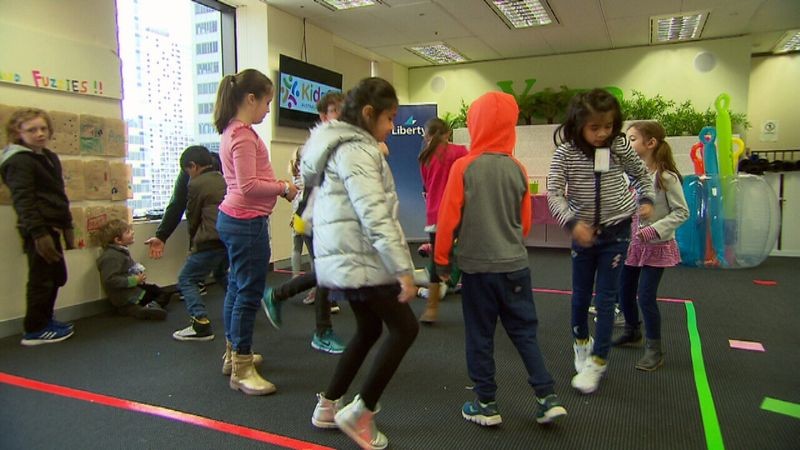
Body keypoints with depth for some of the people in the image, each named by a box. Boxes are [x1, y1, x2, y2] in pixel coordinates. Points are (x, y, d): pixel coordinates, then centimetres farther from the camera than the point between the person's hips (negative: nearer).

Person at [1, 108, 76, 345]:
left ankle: (45, 319, 31)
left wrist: (67, 226, 20)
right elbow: (23, 201, -18)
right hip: (39, 230, -9)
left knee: (56, 277, 16)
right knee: (42, 279, -2)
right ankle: (34, 330, 9)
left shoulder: (49, 157, 16)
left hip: (51, 227, 9)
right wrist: (38, 233, -24)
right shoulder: (19, 162, -11)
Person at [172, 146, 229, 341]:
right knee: (221, 274, 32)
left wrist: (193, 242, 21)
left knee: (186, 279, 4)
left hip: (212, 241, -7)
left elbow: (192, 218, 3)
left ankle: (201, 324, -7)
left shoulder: (196, 184, -4)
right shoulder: (225, 180, 16)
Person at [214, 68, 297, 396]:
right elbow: (248, 185, -23)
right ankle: (242, 371, 6)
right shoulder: (243, 135, -17)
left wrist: (279, 187, 7)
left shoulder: (232, 131, 14)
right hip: (247, 223, -11)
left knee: (237, 287, 20)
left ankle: (235, 353, 35)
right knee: (249, 294, -4)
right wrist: (284, 187, -13)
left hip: (232, 219, 11)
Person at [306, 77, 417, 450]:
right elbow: (375, 217, -25)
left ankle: (328, 406, 28)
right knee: (405, 328, -1)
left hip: (344, 258, 10)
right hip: (360, 261, -10)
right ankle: (360, 414, 7)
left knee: (368, 329, 19)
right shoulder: (357, 151, -17)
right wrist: (403, 270, -24)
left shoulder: (341, 145, 16)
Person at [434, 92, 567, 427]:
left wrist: (441, 259, 4)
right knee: (525, 333, 15)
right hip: (515, 264, 3)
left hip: (477, 265, -3)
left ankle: (486, 405, 20)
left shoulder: (463, 167, -10)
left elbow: (448, 218, -8)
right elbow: (525, 221, 9)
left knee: (480, 337, 10)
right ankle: (548, 399, 16)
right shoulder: (518, 169, 0)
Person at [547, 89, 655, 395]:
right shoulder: (566, 153, -13)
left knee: (606, 298, 0)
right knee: (580, 294, 13)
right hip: (583, 232, 0)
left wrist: (646, 199, -5)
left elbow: (641, 174, 10)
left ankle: (598, 360, 12)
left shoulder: (619, 146, -8)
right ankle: (581, 341, 40)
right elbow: (553, 193, -17)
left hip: (615, 232, 0)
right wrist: (572, 222, -30)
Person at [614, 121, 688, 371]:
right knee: (624, 291, 15)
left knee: (646, 296, -6)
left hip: (656, 246, -6)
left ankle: (654, 349, 13)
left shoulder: (666, 177, -16)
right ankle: (632, 331, 40)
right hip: (632, 242, 6)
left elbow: (682, 212, -14)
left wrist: (654, 229, -24)